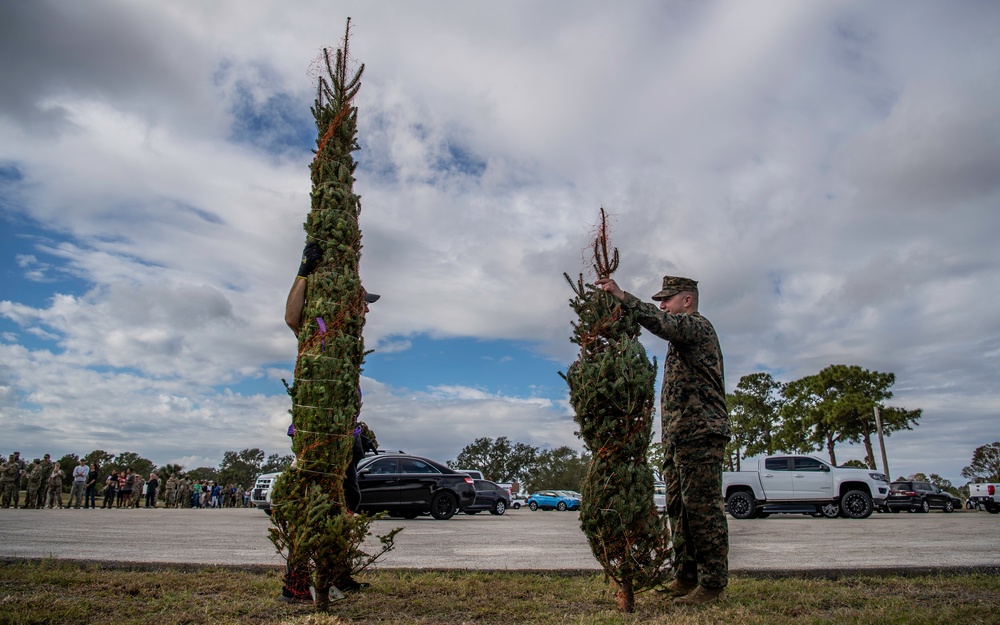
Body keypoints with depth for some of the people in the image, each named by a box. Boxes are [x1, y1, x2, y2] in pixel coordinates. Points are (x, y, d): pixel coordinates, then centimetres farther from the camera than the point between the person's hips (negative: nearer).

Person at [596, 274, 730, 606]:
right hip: (678, 436, 10)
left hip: (701, 433, -10)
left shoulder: (698, 325, -5)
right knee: (679, 509, 11)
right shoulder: (681, 335, 25)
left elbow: (665, 324, -27)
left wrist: (624, 298, -33)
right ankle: (686, 577, 19)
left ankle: (713, 583, 1)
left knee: (703, 510, -7)